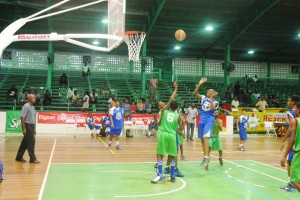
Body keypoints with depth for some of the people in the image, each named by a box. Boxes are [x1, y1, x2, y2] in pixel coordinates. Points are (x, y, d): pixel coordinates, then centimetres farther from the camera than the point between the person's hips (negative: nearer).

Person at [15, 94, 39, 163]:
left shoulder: (32, 107, 15)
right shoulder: (26, 106, -12)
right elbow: (23, 118, -16)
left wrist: (34, 129, 19)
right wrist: (24, 128, -20)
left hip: (32, 126, 9)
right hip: (27, 125, -9)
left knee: (25, 142, 12)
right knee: (31, 142, -7)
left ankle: (19, 157, 21)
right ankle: (32, 158, -1)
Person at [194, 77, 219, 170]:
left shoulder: (215, 102, -1)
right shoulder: (203, 98, 11)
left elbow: (211, 108, -20)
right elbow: (195, 93, 0)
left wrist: (211, 98, -18)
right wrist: (200, 84, -9)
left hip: (209, 120, -6)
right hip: (202, 120, 6)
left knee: (205, 137, -24)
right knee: (202, 139, 10)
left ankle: (207, 157, -28)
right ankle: (205, 157, 22)